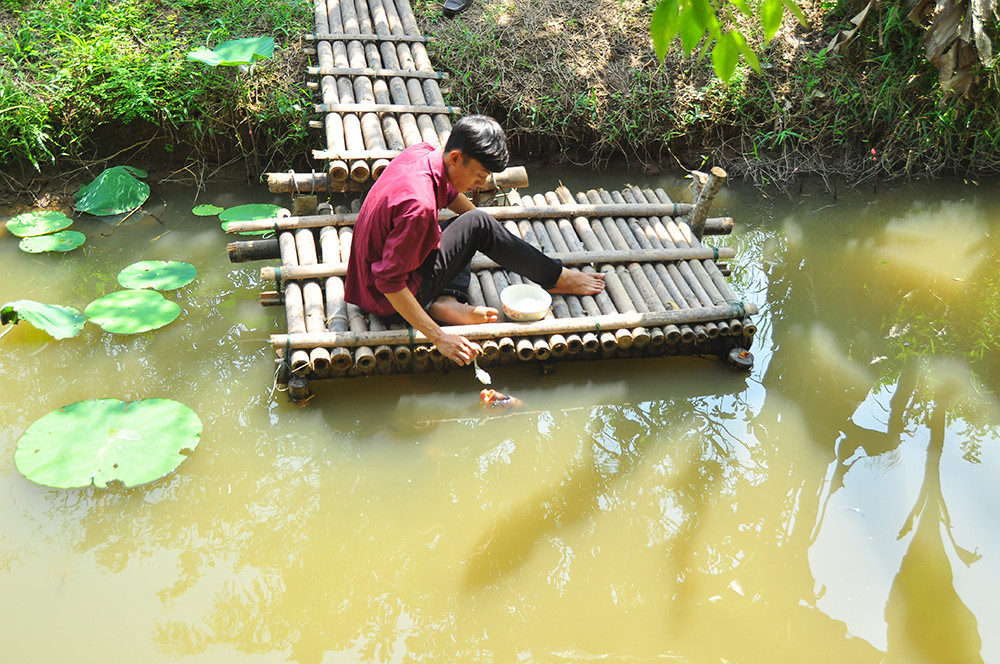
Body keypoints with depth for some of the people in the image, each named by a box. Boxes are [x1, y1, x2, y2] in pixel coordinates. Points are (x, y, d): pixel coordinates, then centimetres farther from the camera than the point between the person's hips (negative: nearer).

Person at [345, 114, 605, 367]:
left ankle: (444, 301, -3)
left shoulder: (423, 152, -6)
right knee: (477, 225, -12)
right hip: (389, 300, -9)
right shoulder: (419, 206, -33)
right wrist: (439, 338, -29)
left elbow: (449, 193, 17)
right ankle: (556, 278, 7)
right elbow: (389, 281, -33)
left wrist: (496, 235, 26)